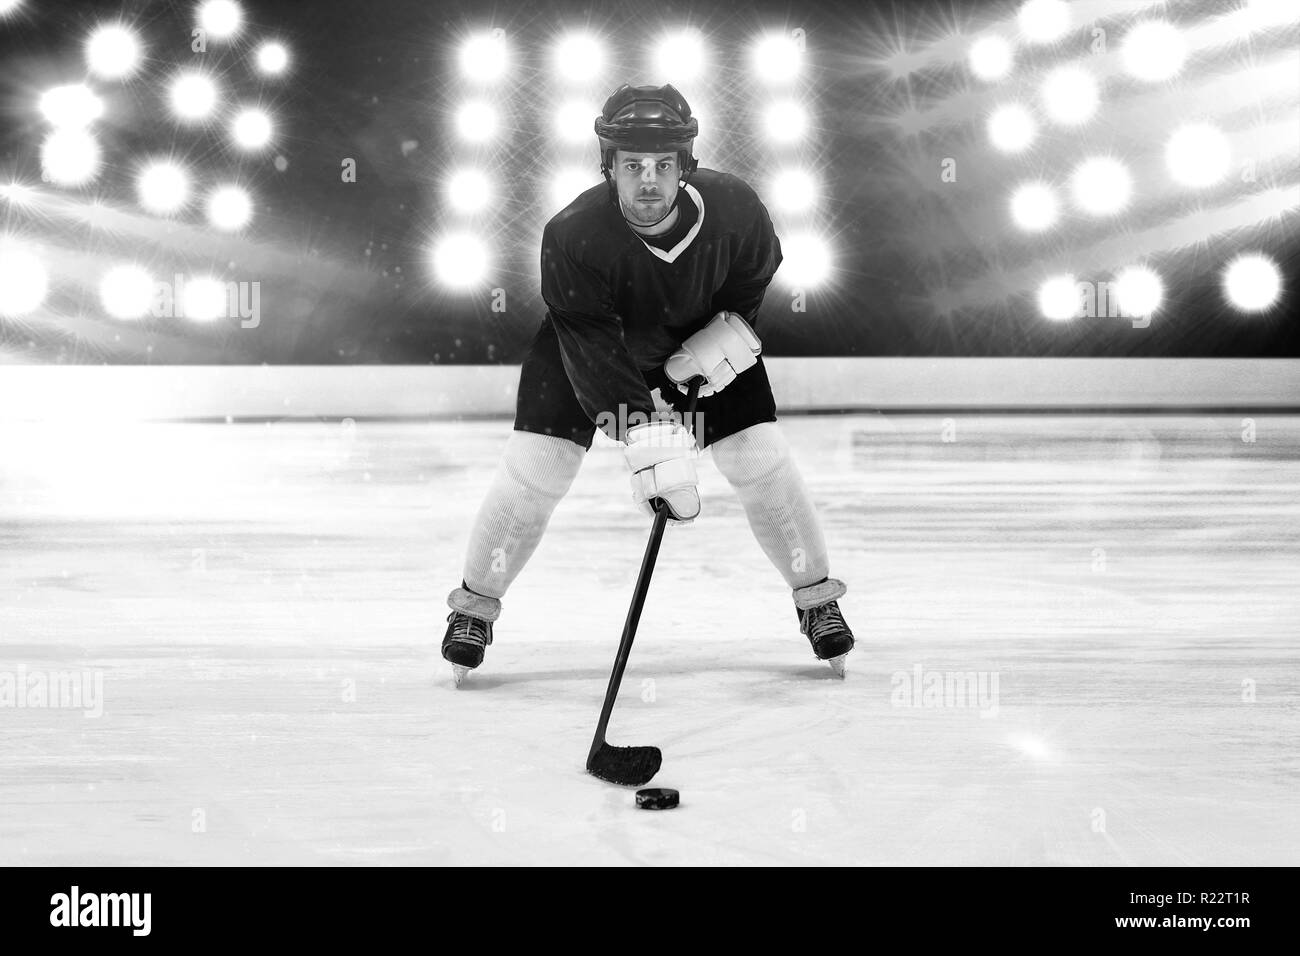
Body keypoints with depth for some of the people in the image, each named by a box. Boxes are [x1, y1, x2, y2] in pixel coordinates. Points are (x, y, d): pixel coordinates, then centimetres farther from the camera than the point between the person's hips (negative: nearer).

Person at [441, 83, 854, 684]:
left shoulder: (733, 208, -30)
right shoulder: (572, 236, -37)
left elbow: (756, 274, -6)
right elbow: (594, 348, -38)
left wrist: (722, 340, -20)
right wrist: (646, 437, -47)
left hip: (704, 336, 2)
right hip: (589, 338, -2)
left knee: (759, 457, -7)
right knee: (536, 464, -11)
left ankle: (816, 596, 12)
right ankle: (474, 605, 8)